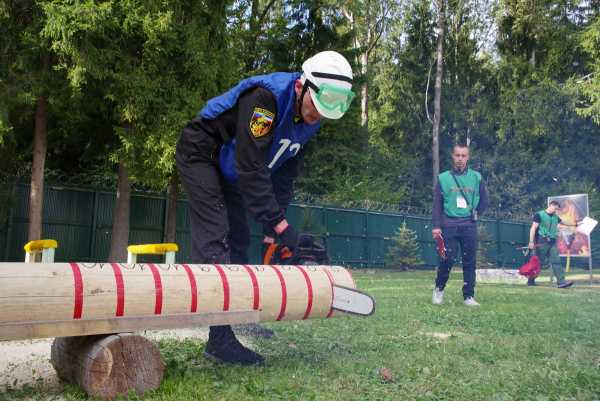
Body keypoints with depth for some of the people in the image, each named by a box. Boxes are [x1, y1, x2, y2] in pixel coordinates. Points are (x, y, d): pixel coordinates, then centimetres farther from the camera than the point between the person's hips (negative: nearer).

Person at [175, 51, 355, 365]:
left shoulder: (309, 119, -5)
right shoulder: (266, 97, -32)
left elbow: (284, 174, 0)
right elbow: (251, 168, -34)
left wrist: (273, 229, -4)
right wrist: (279, 224, -31)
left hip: (228, 169, 9)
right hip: (199, 154, -9)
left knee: (238, 241, 8)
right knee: (215, 241, -17)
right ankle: (220, 339, -17)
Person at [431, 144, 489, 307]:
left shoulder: (476, 177, 7)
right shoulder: (443, 178, 3)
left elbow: (484, 201, 16)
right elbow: (437, 204, 1)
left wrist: (475, 215, 6)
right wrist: (436, 226, -5)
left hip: (469, 226, 2)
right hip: (449, 226, -1)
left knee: (470, 262, 2)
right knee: (447, 259, -6)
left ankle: (469, 296, 10)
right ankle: (439, 289, 16)